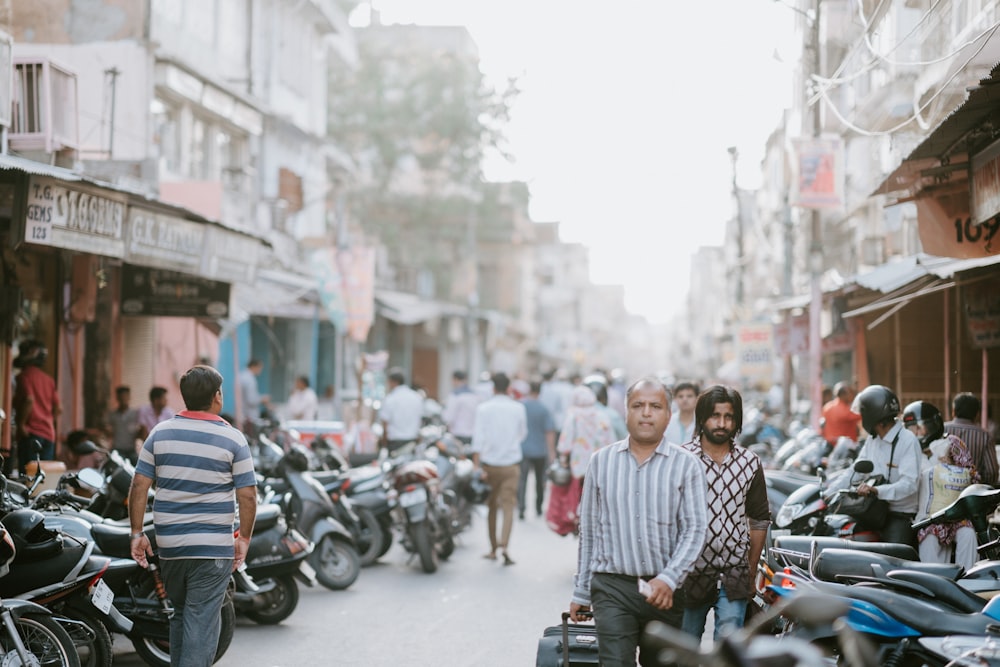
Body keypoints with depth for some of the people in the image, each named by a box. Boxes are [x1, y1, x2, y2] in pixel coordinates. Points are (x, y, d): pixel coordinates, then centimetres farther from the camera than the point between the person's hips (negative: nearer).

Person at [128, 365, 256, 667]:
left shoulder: (160, 432, 2)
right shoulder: (233, 438, -6)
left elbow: (139, 486, 0)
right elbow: (247, 495, -7)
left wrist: (137, 533, 6)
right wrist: (244, 538, 3)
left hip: (168, 544, 4)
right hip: (213, 547, -4)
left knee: (180, 614, 21)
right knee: (202, 622, -2)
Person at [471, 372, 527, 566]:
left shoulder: (483, 408, -4)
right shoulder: (518, 408, 1)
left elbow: (478, 437, -11)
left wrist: (477, 466, -13)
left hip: (489, 462, 0)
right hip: (511, 463, 0)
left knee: (491, 506, 13)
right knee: (508, 506, -4)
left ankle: (493, 548, 20)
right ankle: (504, 546, -22)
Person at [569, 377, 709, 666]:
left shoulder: (687, 465, 1)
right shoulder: (602, 461, 8)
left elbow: (695, 530, -6)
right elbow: (588, 531, 13)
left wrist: (669, 579, -20)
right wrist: (581, 591, 13)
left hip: (665, 590, 0)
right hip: (613, 589, 0)